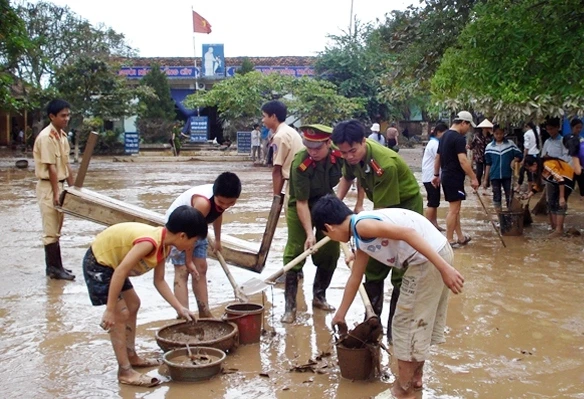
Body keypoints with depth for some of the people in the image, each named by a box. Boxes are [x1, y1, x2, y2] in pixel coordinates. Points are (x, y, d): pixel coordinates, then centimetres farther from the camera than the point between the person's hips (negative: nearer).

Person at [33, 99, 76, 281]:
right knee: (51, 230, -2)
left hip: (59, 184, 9)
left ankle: (55, 266, 21)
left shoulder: (62, 136, 10)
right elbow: (51, 168, -20)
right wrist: (56, 194, -20)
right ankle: (53, 268, 4)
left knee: (56, 229, 13)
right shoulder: (46, 137, -18)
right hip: (48, 186, -9)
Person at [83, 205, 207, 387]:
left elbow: (159, 281, 7)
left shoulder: (163, 245, -2)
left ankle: (131, 356, 30)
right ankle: (125, 372, 0)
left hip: (111, 261, 10)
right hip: (98, 263, -10)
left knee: (133, 304, 18)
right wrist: (110, 309, -29)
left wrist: (179, 308, 6)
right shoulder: (150, 242, -32)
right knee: (121, 314, -9)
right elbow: (120, 272, -33)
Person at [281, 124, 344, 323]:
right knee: (295, 253, -9)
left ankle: (319, 296, 24)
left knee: (330, 252, 6)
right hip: (300, 208, -4)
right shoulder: (300, 165, -32)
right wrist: (309, 233, -33)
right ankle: (290, 305, -2)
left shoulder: (339, 156, -22)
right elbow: (301, 202, -29)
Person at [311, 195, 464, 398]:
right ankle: (415, 377, 39)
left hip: (429, 260, -9)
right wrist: (340, 314, 41)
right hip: (440, 250, 9)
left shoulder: (361, 225, -11)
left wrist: (444, 268, -25)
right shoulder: (362, 238, 18)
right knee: (420, 321, 23)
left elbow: (408, 233, -23)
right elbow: (355, 278, 30)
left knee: (406, 324, 5)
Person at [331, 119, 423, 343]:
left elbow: (380, 210, -32)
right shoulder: (353, 156, -13)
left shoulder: (385, 164, -35)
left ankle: (395, 328, 3)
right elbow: (347, 178, 11)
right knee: (373, 266, 10)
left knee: (400, 272, -8)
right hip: (381, 207, 7)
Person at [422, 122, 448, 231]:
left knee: (434, 202, 13)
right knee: (432, 202, -6)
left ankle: (434, 224, 18)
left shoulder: (435, 142, 15)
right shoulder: (435, 144, -17)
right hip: (431, 177, -10)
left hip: (432, 176, 10)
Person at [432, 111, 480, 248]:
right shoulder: (459, 138, -16)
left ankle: (460, 237, 24)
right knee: (454, 209, -4)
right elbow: (463, 161, -24)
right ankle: (449, 240, 1)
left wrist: (436, 175, 25)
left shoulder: (445, 136, 14)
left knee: (455, 208, 16)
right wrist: (473, 178, -21)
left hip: (446, 176, 10)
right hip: (454, 177, -10)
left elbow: (437, 157, 19)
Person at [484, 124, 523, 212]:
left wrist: (514, 160, -19)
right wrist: (485, 179, 5)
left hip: (508, 175, -1)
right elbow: (488, 164, 6)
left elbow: (520, 156, 3)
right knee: (497, 198, 5)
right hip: (495, 176, 1)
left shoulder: (510, 144, -1)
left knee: (510, 198, 3)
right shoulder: (489, 147, 1)